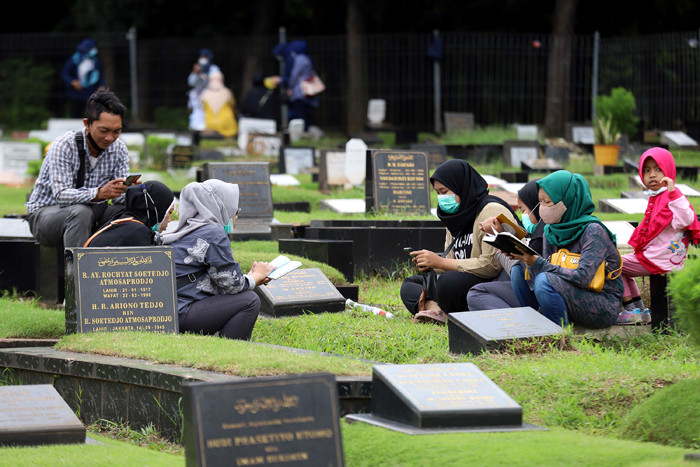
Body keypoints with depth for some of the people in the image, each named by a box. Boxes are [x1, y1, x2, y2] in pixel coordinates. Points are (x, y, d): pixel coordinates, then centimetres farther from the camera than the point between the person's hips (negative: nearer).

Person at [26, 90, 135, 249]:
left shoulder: (118, 149, -3)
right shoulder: (63, 146, -20)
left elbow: (119, 198, -6)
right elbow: (61, 195, -30)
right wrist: (99, 193, -46)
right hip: (44, 213, -5)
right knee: (80, 212, -37)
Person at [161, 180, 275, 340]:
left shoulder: (189, 231, 19)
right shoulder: (213, 234, -10)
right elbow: (233, 284, -7)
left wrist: (253, 277, 18)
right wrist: (257, 276, 12)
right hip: (181, 316, -10)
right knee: (249, 301, -8)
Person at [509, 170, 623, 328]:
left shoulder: (592, 230, -19)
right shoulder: (550, 231, 4)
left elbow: (583, 277, -28)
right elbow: (546, 268, 3)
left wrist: (539, 264, -26)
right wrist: (525, 257, -16)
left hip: (605, 306, -8)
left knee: (545, 280, -29)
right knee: (519, 271, -2)